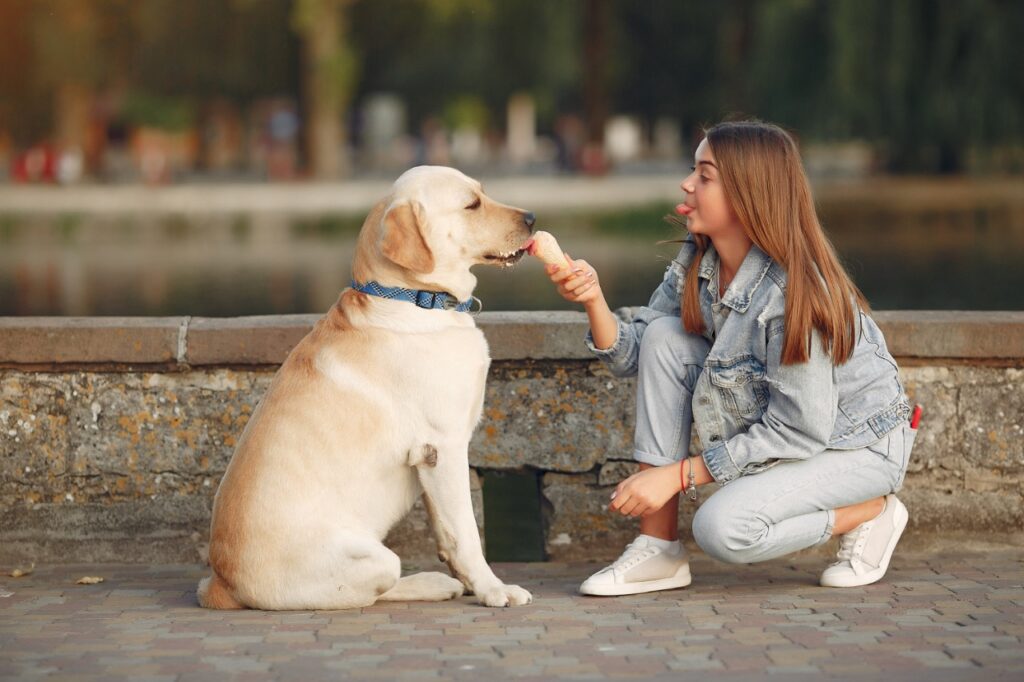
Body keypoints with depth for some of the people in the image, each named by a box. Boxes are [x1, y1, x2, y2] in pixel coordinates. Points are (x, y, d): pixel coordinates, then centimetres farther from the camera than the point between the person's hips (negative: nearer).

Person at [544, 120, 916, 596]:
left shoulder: (793, 291, -31)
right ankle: (658, 548, -9)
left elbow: (799, 432, -28)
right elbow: (633, 356, -5)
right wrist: (594, 301, -25)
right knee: (664, 337, -12)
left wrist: (680, 473, -25)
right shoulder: (696, 263, -7)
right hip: (770, 422, 8)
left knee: (721, 529, -29)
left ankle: (871, 511, 0)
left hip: (857, 444, -8)